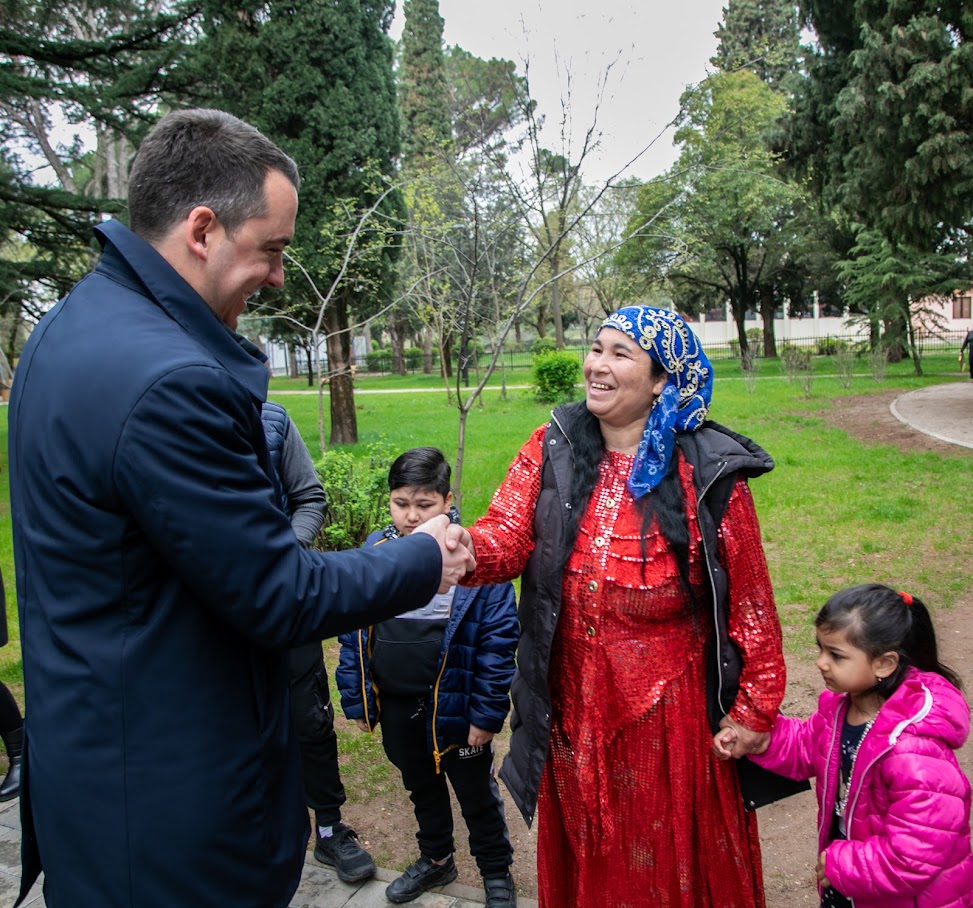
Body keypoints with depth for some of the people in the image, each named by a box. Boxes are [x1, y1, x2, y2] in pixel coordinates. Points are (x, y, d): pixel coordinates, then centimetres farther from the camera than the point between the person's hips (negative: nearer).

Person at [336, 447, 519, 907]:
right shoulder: (374, 553, -5)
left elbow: (499, 639, -16)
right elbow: (353, 632, 2)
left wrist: (487, 712, -15)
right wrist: (356, 698, 3)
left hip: (454, 705, -4)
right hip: (394, 704, 4)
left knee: (476, 792, 17)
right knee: (421, 785, 26)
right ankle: (435, 859, 49)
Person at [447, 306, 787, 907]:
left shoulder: (707, 471, -11)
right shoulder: (552, 450, -1)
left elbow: (750, 599, -8)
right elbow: (507, 537, -12)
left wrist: (756, 708, -6)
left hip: (670, 707, -3)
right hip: (574, 705, 3)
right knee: (587, 855, 22)